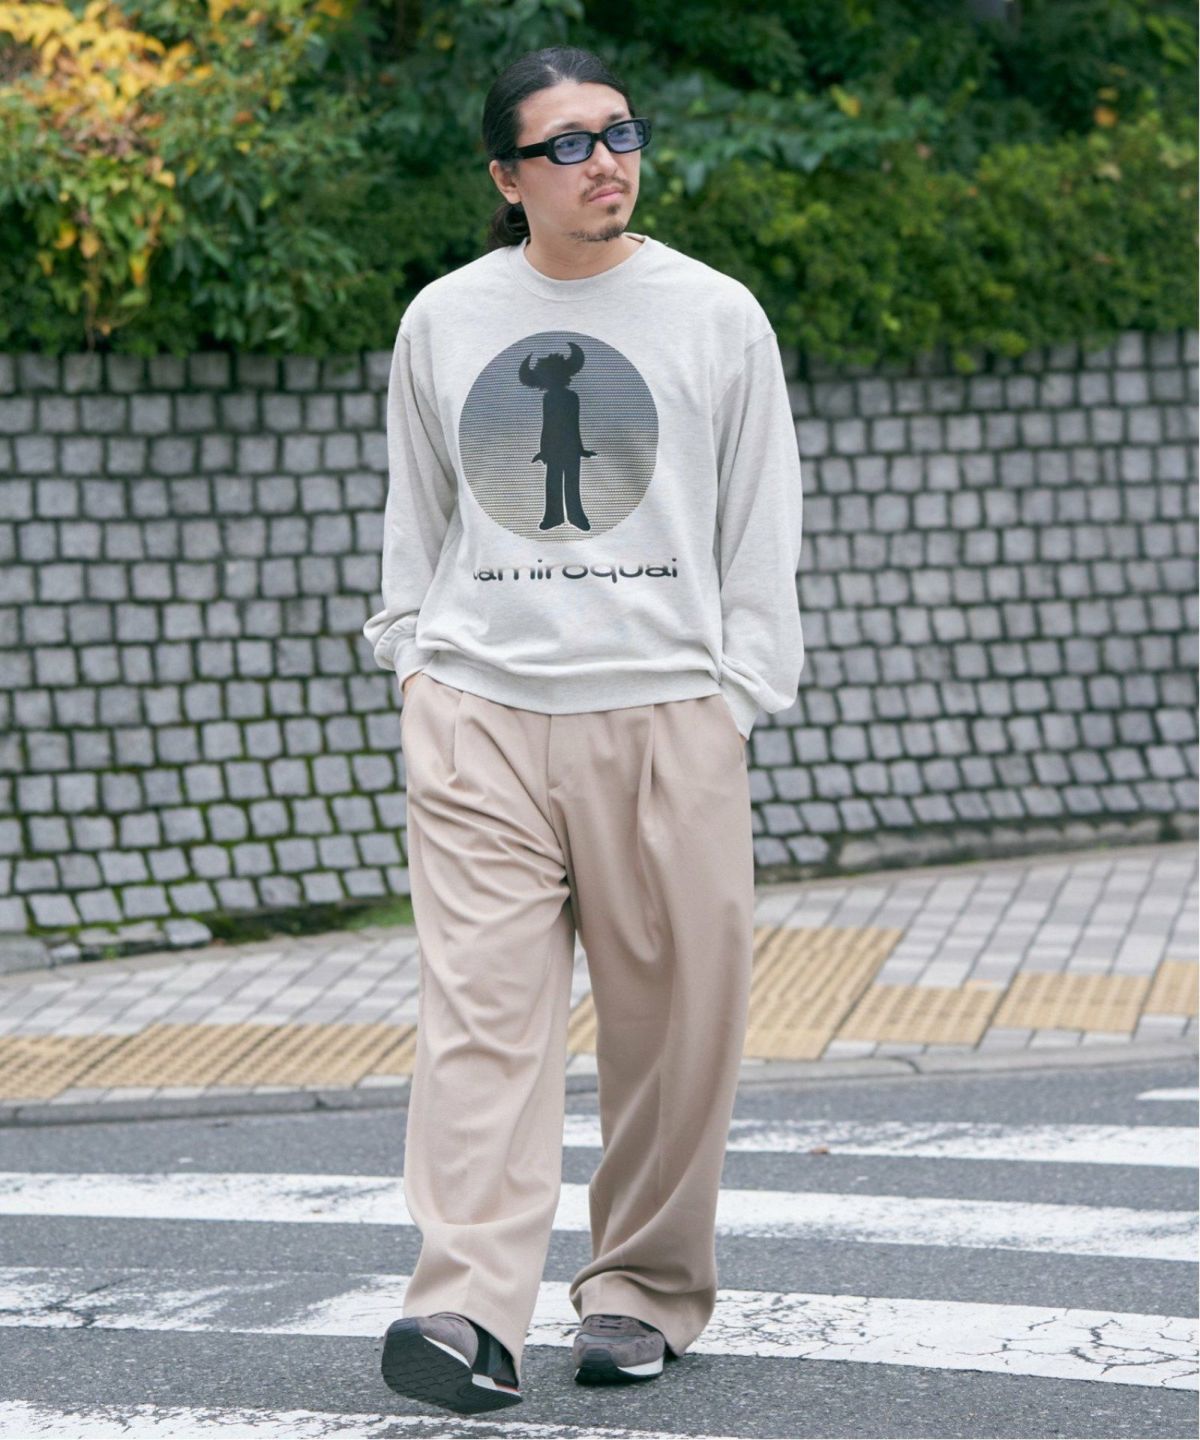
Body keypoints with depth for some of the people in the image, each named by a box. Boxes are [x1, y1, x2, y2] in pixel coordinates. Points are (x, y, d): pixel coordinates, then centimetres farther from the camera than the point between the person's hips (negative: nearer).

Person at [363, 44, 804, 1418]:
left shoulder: (716, 314, 5)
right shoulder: (442, 321, 10)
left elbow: (761, 523, 8)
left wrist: (736, 688, 0)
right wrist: (413, 656, 11)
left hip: (665, 712, 0)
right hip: (480, 709, 1)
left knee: (672, 1017, 1)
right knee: (480, 1006, -10)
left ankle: (643, 1290, 16)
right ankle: (467, 1309, -15)